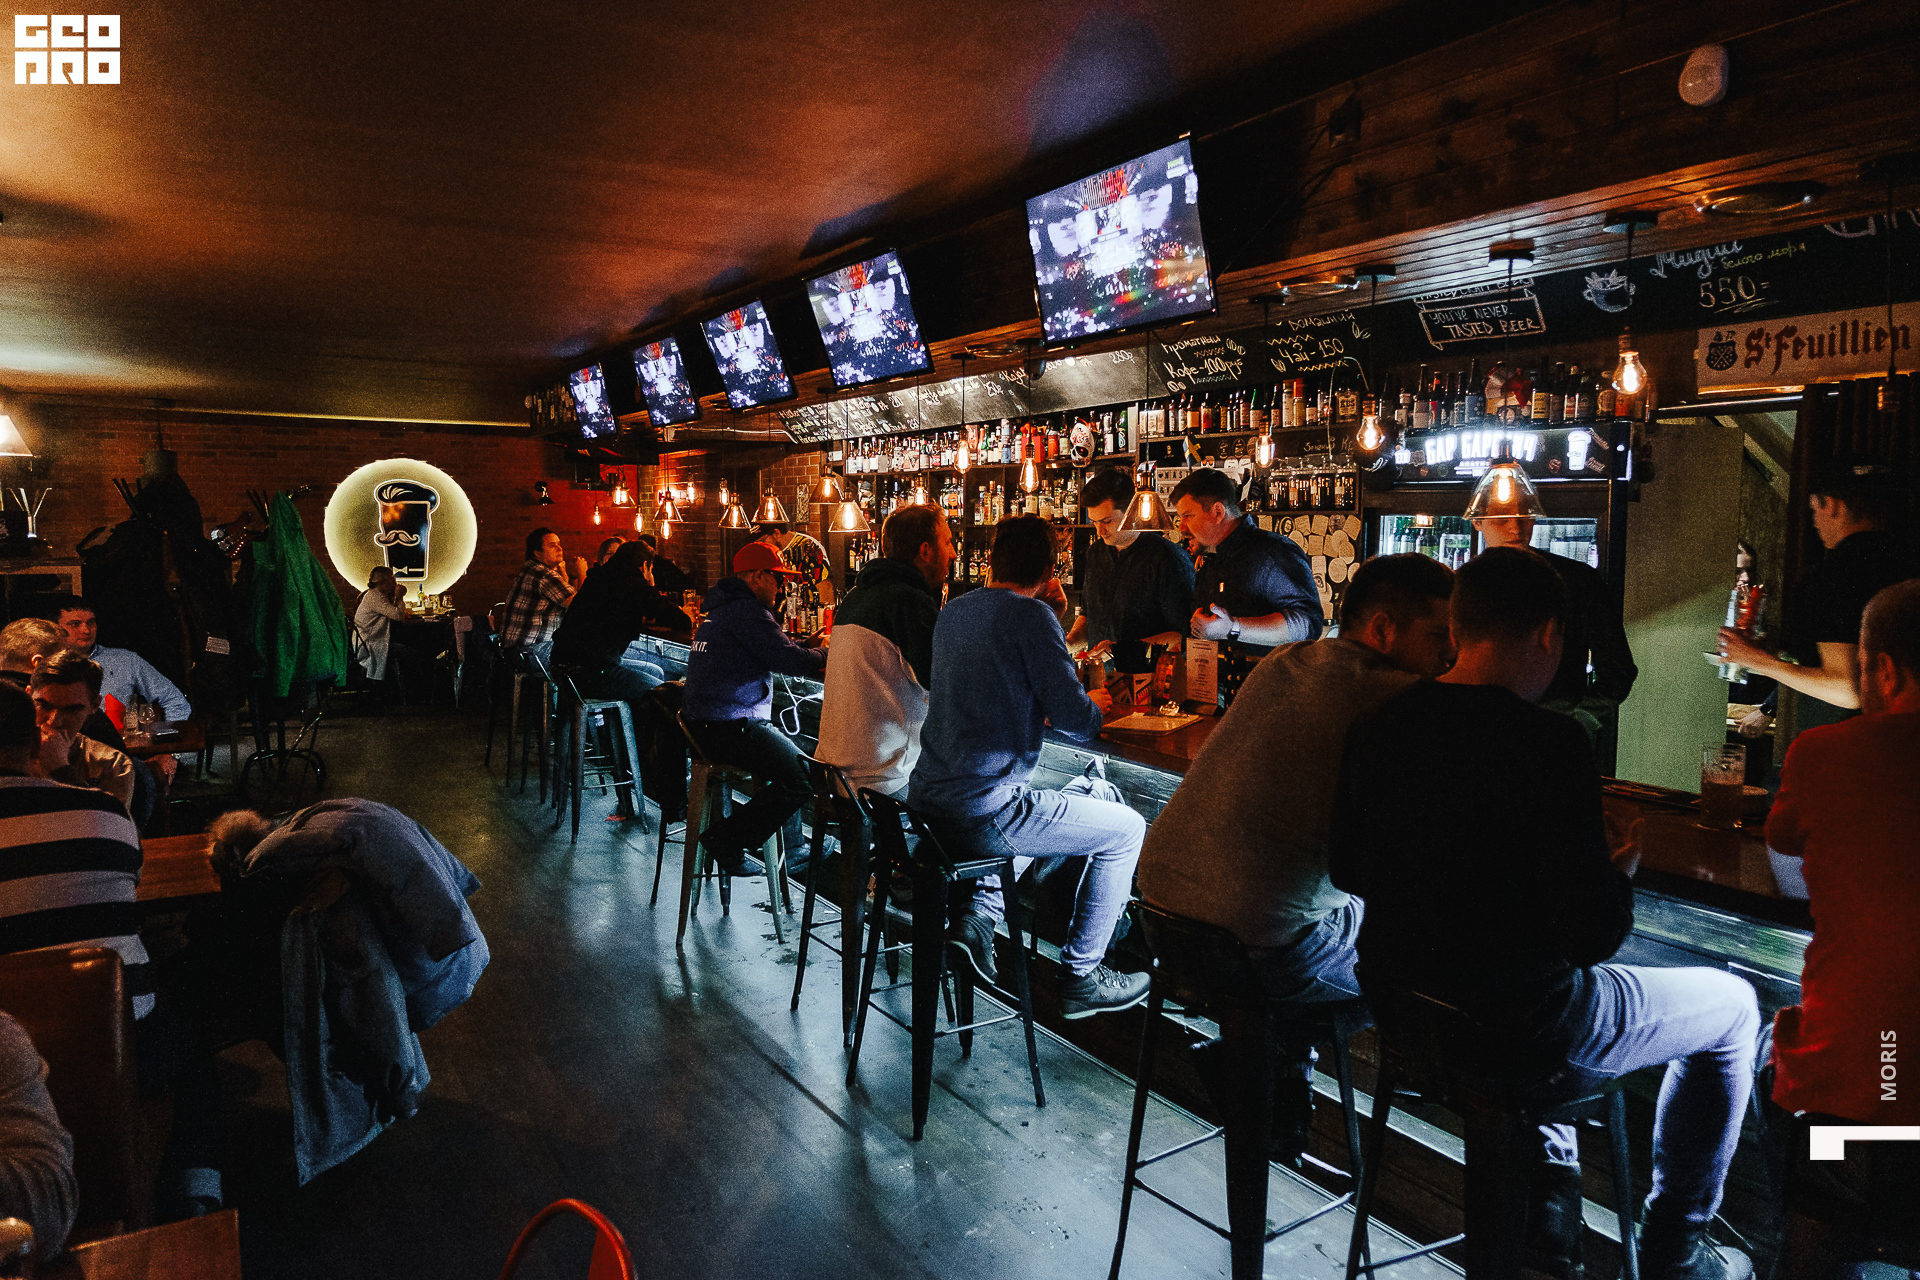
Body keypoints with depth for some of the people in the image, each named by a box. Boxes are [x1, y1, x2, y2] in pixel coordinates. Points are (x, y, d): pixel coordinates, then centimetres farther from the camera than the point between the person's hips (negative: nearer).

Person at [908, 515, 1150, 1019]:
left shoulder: (953, 611, 12)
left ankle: (977, 915, 20)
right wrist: (1094, 705, 9)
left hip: (929, 796, 9)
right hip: (983, 813, -8)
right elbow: (1076, 722, -14)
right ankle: (1083, 976, 18)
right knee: (1128, 829, 9)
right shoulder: (1032, 615, -13)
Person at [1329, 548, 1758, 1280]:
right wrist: (1617, 874, -2)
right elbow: (1590, 935, -23)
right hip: (1515, 1030, -6)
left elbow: (1346, 870, 5)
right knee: (1733, 1007, 20)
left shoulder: (1380, 726, -6)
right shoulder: (1547, 744, -24)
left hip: (1401, 1005, 6)